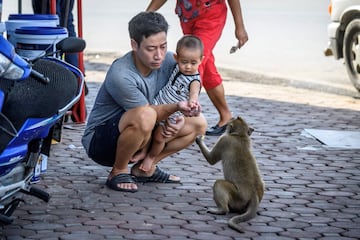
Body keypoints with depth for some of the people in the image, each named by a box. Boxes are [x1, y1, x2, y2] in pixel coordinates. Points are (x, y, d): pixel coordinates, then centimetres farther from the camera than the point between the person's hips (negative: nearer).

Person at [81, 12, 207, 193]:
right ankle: (118, 171, -14)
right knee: (145, 116, -38)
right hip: (99, 142, -8)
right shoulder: (120, 76, -29)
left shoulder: (168, 61, -9)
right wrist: (176, 107, -40)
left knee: (198, 123, -2)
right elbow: (147, 112, -21)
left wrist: (180, 118, -19)